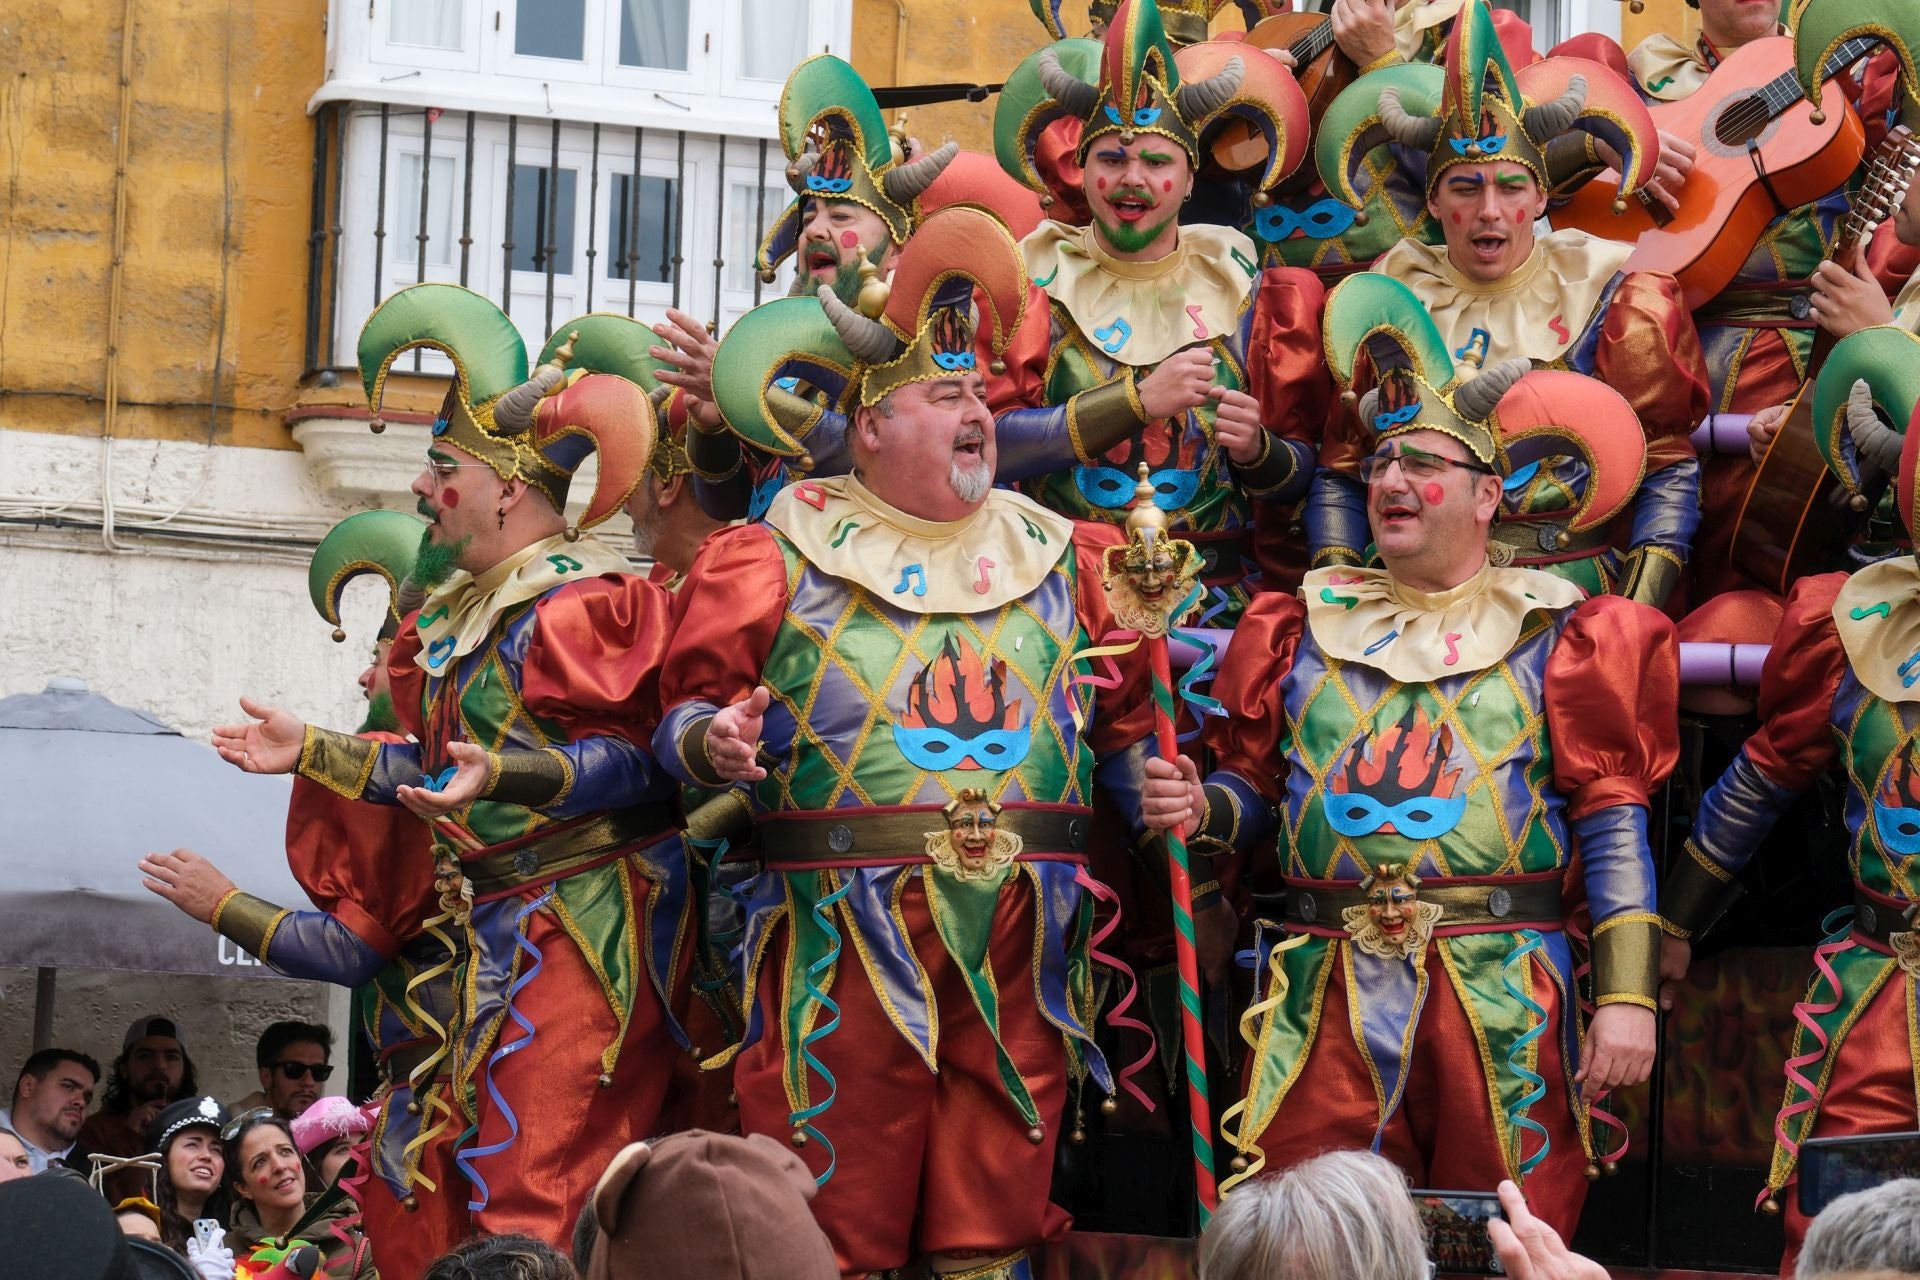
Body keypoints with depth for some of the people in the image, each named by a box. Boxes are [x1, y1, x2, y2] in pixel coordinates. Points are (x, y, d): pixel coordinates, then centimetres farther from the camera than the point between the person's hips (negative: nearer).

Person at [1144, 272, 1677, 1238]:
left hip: (1501, 1001, -2)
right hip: (1330, 998, 3)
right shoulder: (1307, 627, 15)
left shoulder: (1552, 634, 5)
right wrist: (1199, 807, -6)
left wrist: (1627, 997, -8)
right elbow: (1253, 785, 18)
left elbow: (1612, 820, -1)